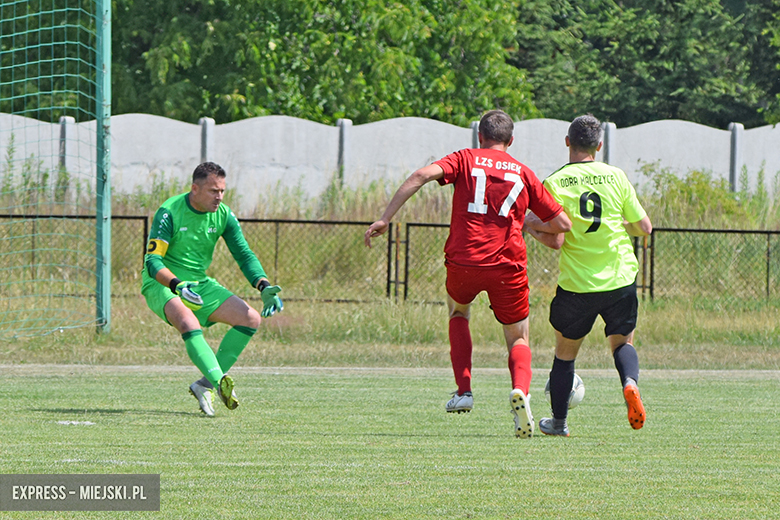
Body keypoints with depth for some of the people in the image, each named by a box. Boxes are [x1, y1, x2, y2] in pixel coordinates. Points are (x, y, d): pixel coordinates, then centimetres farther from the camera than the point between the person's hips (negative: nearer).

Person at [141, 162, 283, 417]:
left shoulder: (224, 215, -2)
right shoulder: (170, 212, -19)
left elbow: (244, 255, 3)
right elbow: (153, 261, -23)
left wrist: (264, 287, -14)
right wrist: (178, 285, -41)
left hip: (199, 284, 7)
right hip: (163, 284, -7)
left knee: (251, 319, -7)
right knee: (188, 321, -37)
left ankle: (205, 385, -7)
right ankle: (220, 381, -50)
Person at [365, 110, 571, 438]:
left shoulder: (466, 159, 10)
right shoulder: (523, 173, 13)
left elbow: (423, 175, -9)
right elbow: (562, 223, 13)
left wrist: (385, 219, -9)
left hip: (463, 260, 0)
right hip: (508, 266, 0)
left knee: (458, 312, 31)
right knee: (518, 339, 16)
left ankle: (463, 390, 15)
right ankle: (520, 389, -17)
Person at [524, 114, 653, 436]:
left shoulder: (554, 183, -8)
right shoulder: (615, 177, -1)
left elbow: (556, 240, -14)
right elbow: (644, 227, 3)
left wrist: (532, 228, 5)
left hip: (576, 283, -1)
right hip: (620, 277, 1)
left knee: (565, 352, 17)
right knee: (623, 343, 18)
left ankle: (559, 422, 23)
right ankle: (630, 383, -13)